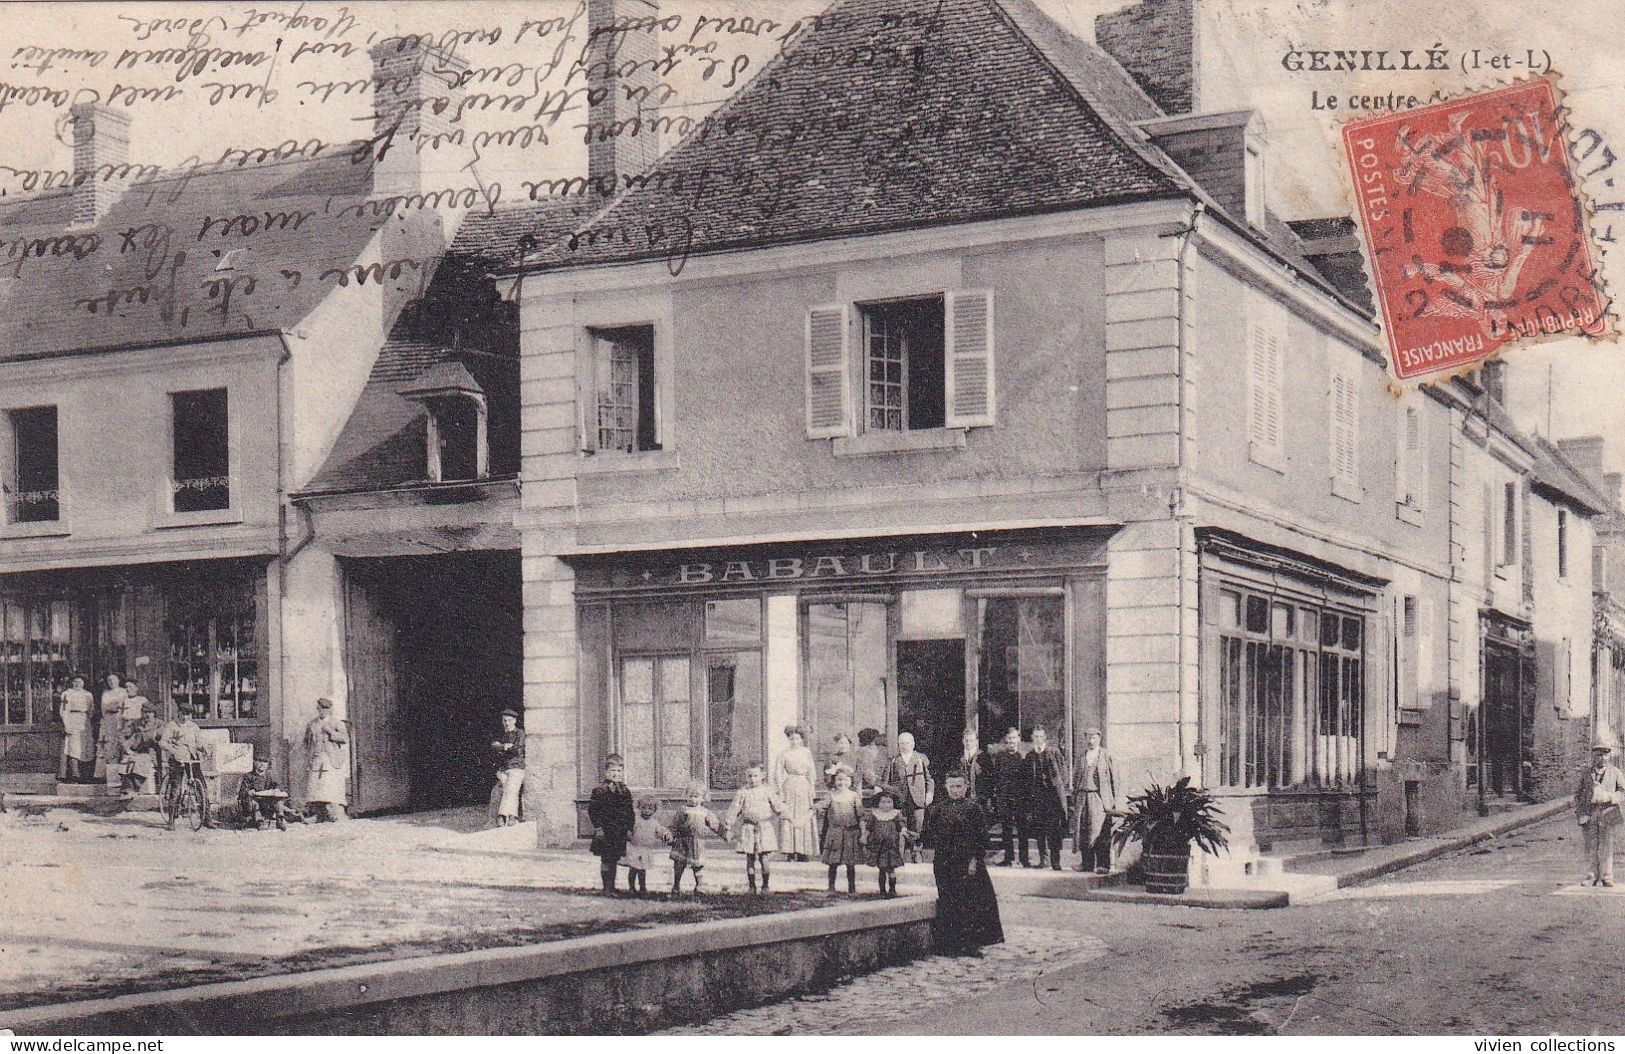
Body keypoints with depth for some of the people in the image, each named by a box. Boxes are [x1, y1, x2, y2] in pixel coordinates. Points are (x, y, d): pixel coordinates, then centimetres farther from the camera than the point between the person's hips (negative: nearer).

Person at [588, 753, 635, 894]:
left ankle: (612, 887, 14)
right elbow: (592, 810, -8)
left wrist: (629, 828, 6)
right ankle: (607, 888, 4)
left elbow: (630, 812, 14)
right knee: (606, 860, -2)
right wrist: (597, 827, -14)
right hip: (604, 832, -4)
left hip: (619, 833, 5)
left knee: (614, 860, 8)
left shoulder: (625, 791, 11)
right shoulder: (599, 790, -5)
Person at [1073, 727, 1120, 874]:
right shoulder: (1082, 757, 16)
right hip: (1083, 798, 4)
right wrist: (1074, 798, 13)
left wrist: (1114, 800, -2)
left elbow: (1114, 778, 4)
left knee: (1100, 830, -9)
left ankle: (1103, 865, -8)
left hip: (1100, 798, -4)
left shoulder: (1106, 756, 4)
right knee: (1082, 830, 0)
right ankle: (1086, 863, 8)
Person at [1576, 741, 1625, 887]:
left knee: (1606, 848, -4)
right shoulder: (1586, 774, 11)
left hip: (1607, 815, -2)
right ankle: (1593, 876, 9)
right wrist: (1580, 815, 0)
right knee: (1591, 848, 1)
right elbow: (1578, 795, 11)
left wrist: (1608, 796, -15)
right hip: (1589, 815, 2)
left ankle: (1607, 878, 4)